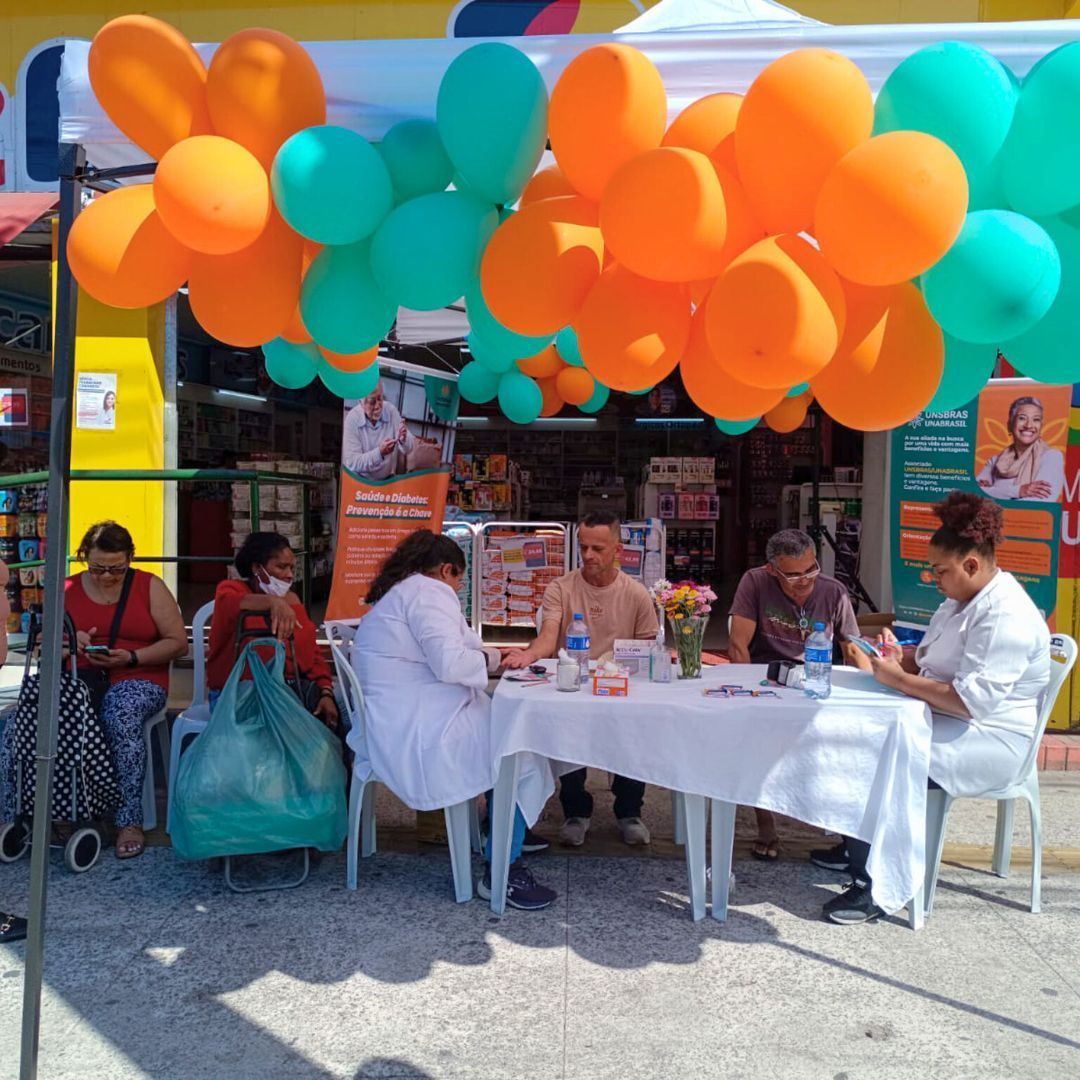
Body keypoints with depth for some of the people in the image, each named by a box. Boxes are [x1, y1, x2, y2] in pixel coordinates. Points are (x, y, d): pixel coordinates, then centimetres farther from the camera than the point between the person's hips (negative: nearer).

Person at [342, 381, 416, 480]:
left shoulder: (391, 411, -6)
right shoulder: (352, 419, -14)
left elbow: (410, 447, -4)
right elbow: (351, 463, -19)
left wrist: (404, 439, -26)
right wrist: (380, 452, -31)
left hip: (386, 479, 3)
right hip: (359, 481, -3)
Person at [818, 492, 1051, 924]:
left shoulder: (1006, 617, -22)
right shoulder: (961, 601, 11)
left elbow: (973, 700, -30)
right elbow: (930, 660, 21)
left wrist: (900, 680, -24)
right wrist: (901, 656, -1)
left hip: (989, 741, -10)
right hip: (946, 721, 11)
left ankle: (874, 887, -15)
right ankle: (856, 847, 15)